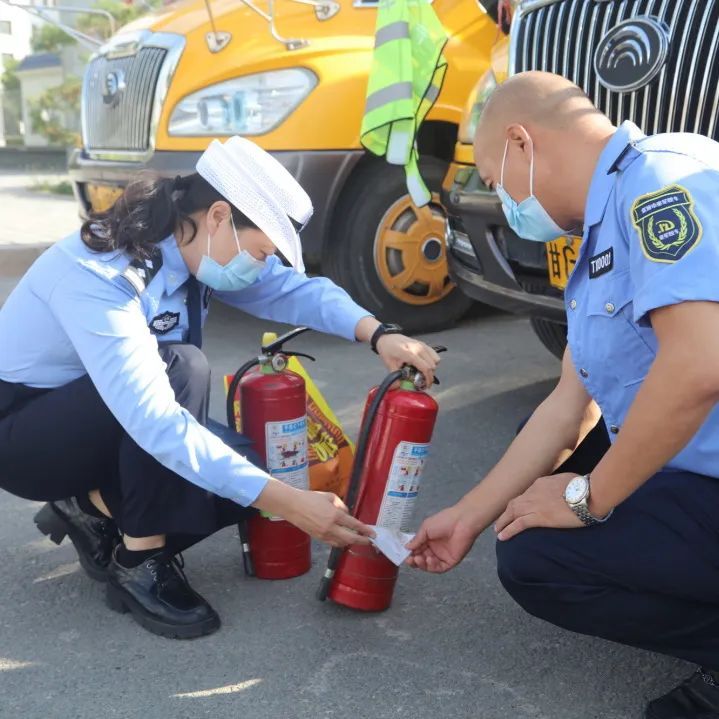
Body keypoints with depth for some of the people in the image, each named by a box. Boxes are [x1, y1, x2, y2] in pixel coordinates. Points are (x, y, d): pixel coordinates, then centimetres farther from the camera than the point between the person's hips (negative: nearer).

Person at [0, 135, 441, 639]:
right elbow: (154, 421, -41)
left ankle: (94, 509, 7)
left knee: (250, 472, -10)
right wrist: (286, 502, -43)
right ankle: (140, 566, -18)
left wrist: (377, 334, -28)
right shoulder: (99, 276, -33)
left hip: (108, 427, 8)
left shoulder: (195, 252, -9)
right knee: (181, 368, -33)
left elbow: (297, 289, -8)